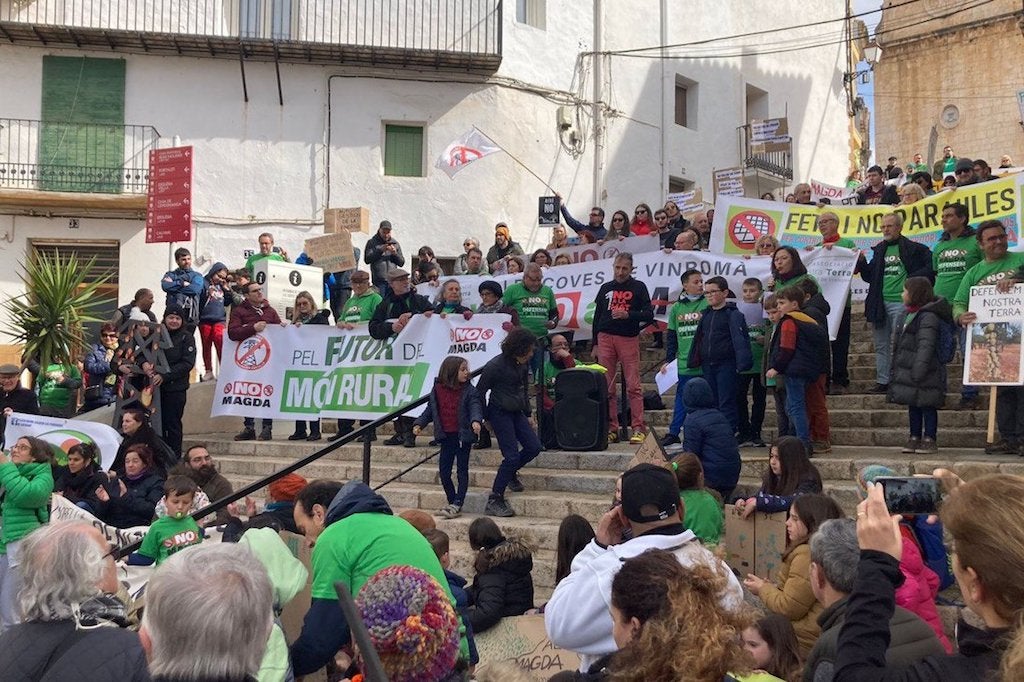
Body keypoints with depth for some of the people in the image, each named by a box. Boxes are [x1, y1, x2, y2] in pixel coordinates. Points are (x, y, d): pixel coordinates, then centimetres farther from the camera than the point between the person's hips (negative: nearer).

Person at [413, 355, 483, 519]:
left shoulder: (469, 390, -6)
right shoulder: (437, 389, 2)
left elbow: (475, 406, -18)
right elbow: (430, 409, 10)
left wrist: (476, 420, -38)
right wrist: (419, 423, -1)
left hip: (463, 435, -4)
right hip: (447, 436, 4)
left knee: (462, 470, 1)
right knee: (444, 470, 6)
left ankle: (457, 504, 2)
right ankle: (452, 501, 21)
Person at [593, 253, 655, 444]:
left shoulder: (638, 288, 6)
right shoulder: (605, 288, 15)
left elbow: (649, 315, 0)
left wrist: (628, 315, -16)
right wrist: (595, 344, 13)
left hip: (629, 339, -3)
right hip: (605, 338, 3)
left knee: (633, 385, -8)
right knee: (606, 387, 0)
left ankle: (639, 429, -7)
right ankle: (611, 428, 5)